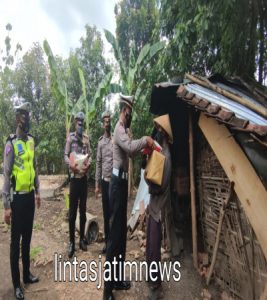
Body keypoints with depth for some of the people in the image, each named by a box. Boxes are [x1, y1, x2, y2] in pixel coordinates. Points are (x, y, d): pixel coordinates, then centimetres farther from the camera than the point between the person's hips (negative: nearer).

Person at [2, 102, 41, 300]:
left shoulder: (31, 141, 7)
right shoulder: (11, 143, -13)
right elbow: (6, 175, -13)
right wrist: (6, 206, -14)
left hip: (30, 196, 6)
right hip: (18, 198, -6)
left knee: (28, 237, 18)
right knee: (16, 241, 8)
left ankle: (27, 274, 35)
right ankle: (16, 284, 24)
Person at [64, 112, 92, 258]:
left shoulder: (86, 138, 8)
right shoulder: (70, 137, 0)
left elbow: (90, 155, 6)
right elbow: (65, 155, -3)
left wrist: (88, 165, -13)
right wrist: (71, 164, -22)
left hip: (84, 177, 3)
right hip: (74, 176, -3)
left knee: (83, 210, 12)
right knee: (72, 211, 3)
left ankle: (82, 239, 26)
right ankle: (71, 242, 17)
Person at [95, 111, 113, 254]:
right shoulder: (100, 141, 9)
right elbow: (98, 163, 9)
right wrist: (97, 184, 8)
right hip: (104, 180, 4)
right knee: (106, 213, 14)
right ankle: (107, 240, 30)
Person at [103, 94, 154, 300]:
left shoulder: (123, 129, 18)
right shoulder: (119, 129, -14)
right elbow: (130, 147, -32)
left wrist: (143, 149, 13)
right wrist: (145, 140, -19)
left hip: (122, 183, 10)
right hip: (118, 184, -10)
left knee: (121, 233, 17)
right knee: (114, 236, -3)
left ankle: (118, 280, 33)